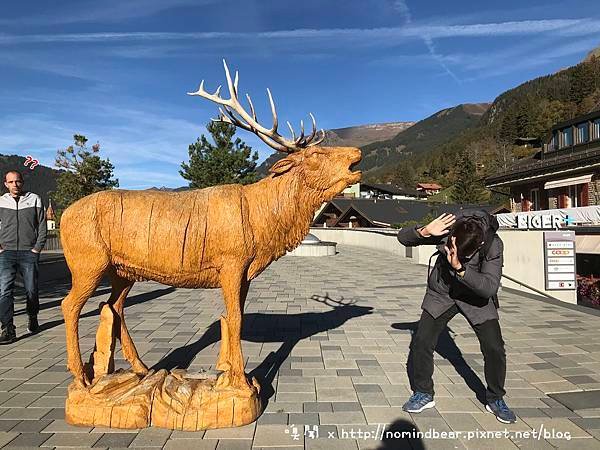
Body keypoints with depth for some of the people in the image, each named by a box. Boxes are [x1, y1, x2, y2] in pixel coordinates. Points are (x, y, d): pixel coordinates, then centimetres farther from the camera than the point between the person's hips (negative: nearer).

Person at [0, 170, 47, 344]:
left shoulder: (34, 199, 6)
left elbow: (42, 226, 5)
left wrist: (37, 248, -4)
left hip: (29, 252, -1)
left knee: (31, 290, 6)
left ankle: (33, 318, 28)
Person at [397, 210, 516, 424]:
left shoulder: (493, 245, -27)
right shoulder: (446, 230, -25)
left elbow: (490, 287, -35)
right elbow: (403, 237, -19)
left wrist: (460, 268, -48)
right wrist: (424, 232, -40)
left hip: (476, 297, 0)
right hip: (441, 293, 1)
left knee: (494, 348, -6)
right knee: (421, 343, -6)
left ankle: (495, 399, 20)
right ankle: (423, 394, 16)